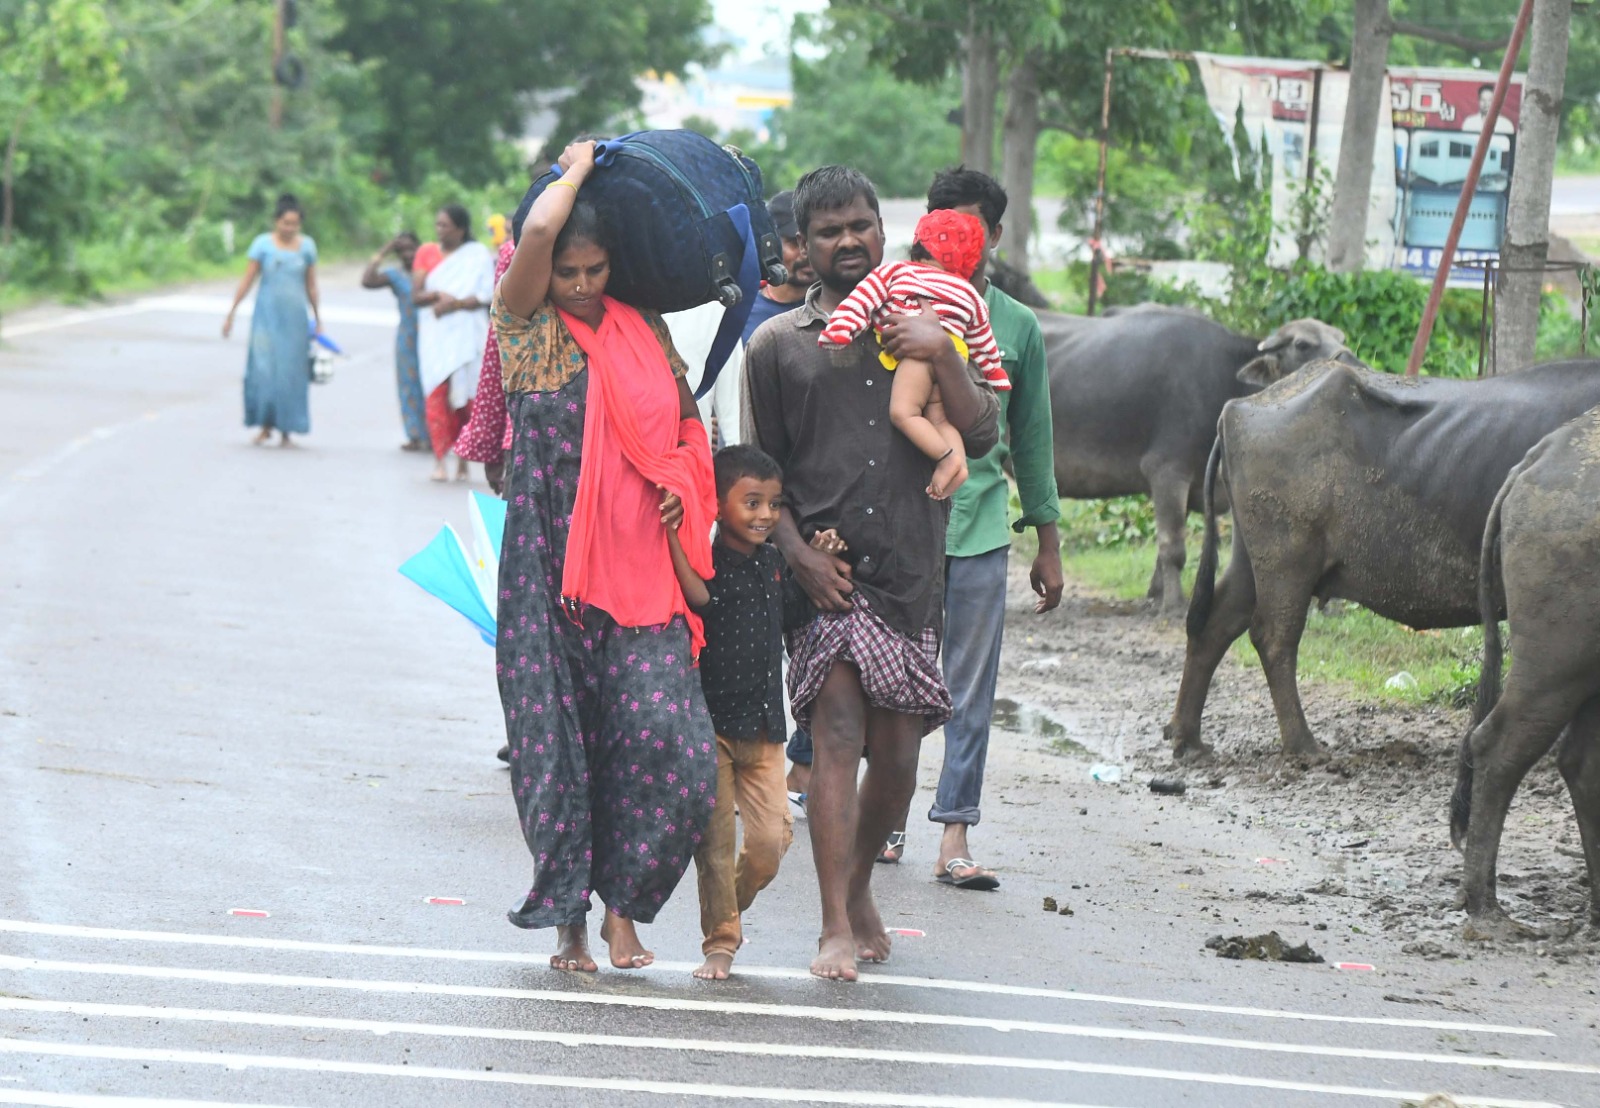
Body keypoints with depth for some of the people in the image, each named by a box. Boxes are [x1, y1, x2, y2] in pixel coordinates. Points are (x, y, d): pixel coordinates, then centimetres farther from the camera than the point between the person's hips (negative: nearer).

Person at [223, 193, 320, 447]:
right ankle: (265, 425, 5)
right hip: (267, 314, -2)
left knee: (291, 373, 0)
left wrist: (317, 318, 13)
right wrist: (231, 313, -3)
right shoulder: (263, 244, -3)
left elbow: (311, 284, 12)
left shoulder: (306, 245, 4)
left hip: (294, 317, 2)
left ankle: (286, 431, 8)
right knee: (263, 370, -8)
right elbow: (247, 281, -2)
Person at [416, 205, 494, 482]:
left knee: (465, 396, -3)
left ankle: (463, 461, 4)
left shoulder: (478, 254, 3)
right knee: (438, 394, -10)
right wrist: (437, 296, -10)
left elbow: (487, 294, -4)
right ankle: (439, 461, -13)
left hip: (467, 334, -2)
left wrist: (454, 303, -14)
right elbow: (416, 295, 10)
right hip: (435, 335, 2)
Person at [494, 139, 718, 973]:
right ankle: (569, 920, 12)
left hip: (638, 568, 2)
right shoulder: (527, 327, 1)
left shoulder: (644, 332, 12)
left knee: (664, 735, -11)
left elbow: (686, 426, 24)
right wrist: (577, 169, 1)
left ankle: (623, 903, 2)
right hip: (549, 566, -2)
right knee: (558, 740, -1)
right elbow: (537, 232, -17)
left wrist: (681, 483, 4)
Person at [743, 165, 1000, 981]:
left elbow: (981, 438, 4)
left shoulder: (922, 328, 13)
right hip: (826, 568, -2)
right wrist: (800, 554, -6)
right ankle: (837, 928, -17)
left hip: (912, 571, 2)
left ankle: (859, 886, 31)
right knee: (838, 737, -16)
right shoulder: (778, 345, 9)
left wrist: (943, 357, -11)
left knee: (897, 759, 6)